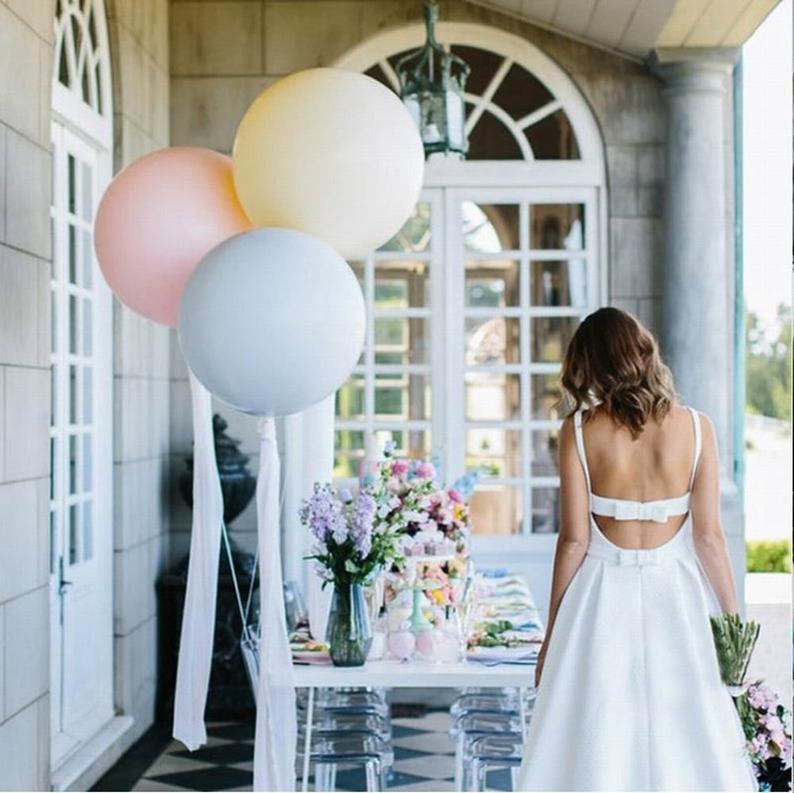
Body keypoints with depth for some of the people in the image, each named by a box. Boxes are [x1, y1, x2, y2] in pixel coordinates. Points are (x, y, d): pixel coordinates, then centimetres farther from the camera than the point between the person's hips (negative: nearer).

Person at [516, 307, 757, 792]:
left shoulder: (580, 429, -7)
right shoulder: (696, 427, -4)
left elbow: (574, 540, -7)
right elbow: (709, 537, -4)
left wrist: (552, 634, 1)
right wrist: (733, 620, 7)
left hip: (603, 596, -1)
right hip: (675, 594, 1)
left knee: (595, 746, 6)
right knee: (686, 741, 11)